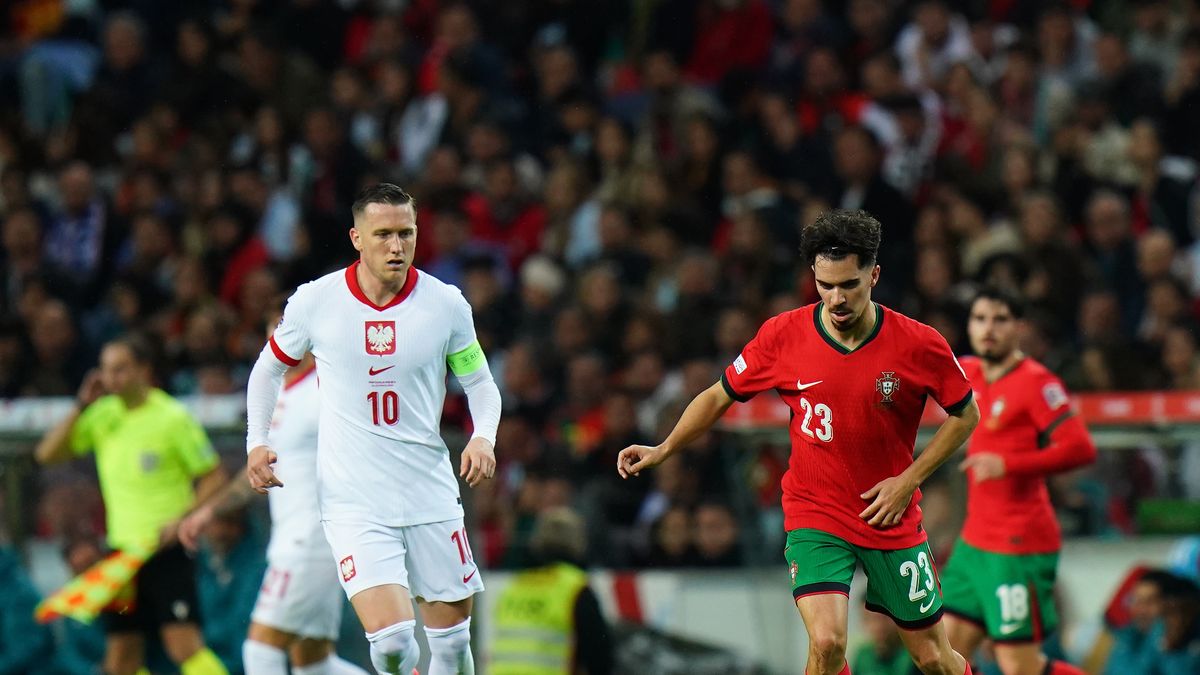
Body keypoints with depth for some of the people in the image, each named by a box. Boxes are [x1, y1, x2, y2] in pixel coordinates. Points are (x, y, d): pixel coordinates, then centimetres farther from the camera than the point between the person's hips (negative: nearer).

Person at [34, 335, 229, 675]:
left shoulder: (172, 418, -8)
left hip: (167, 549, -6)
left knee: (184, 647, -17)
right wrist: (80, 407, -5)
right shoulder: (103, 415, 8)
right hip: (122, 550, 6)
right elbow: (47, 454, 6)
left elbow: (213, 477, -5)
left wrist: (183, 520, -18)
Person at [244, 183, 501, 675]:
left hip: (432, 496, 2)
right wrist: (257, 442, 0)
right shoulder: (315, 301, -4)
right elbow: (268, 369, 13)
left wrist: (483, 437, -10)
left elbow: (481, 384, 10)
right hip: (352, 501, -2)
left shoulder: (446, 303, -1)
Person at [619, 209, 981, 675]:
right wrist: (662, 450, -6)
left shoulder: (918, 344, -11)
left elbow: (965, 415, 2)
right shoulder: (783, 335, -9)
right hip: (814, 515, -1)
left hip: (892, 519, 1)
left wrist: (908, 480, -7)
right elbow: (720, 396, 5)